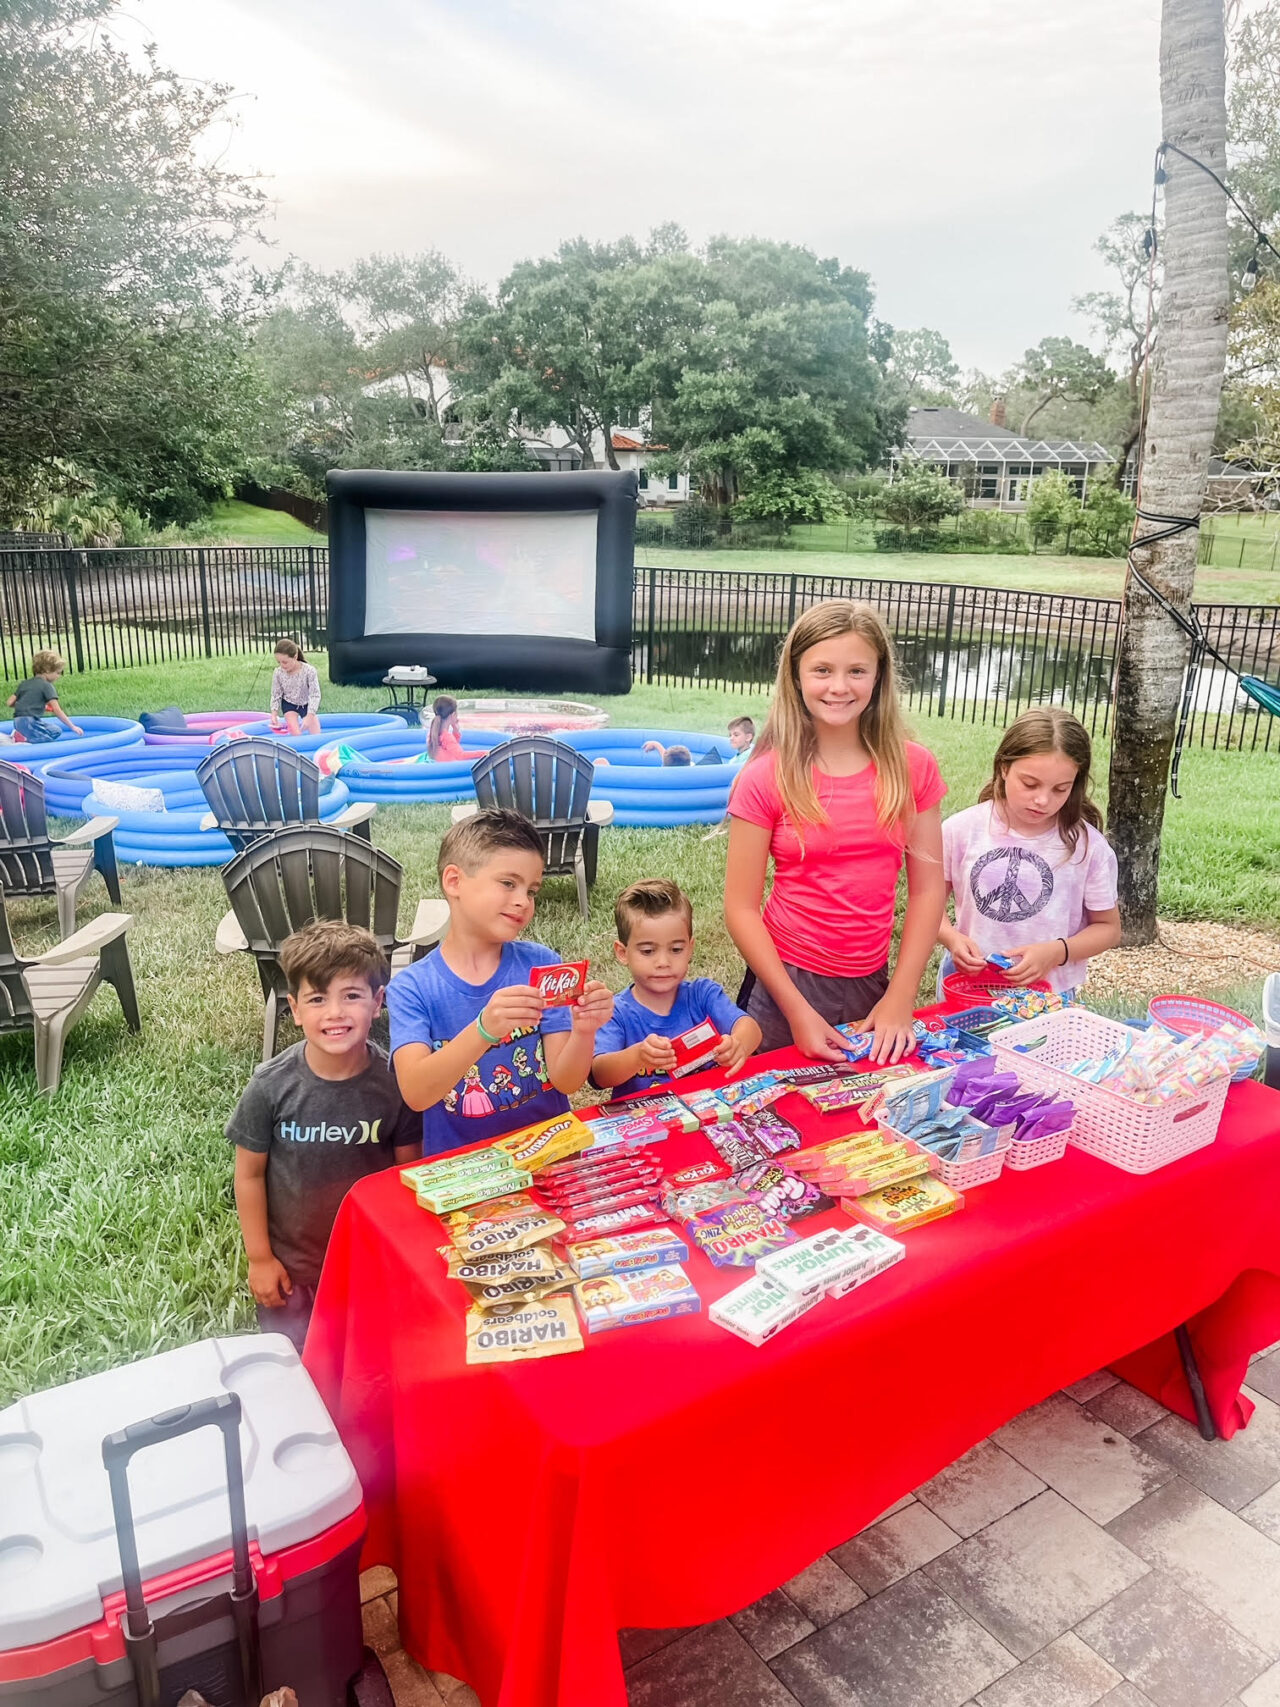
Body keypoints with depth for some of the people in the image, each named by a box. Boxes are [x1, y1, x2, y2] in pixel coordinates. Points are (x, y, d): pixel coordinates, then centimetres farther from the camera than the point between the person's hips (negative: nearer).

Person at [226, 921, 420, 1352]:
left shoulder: (395, 1081, -20)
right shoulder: (272, 1086, -21)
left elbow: (409, 1168, -8)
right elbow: (250, 1174, -8)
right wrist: (259, 1258, -3)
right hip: (291, 1261, 0)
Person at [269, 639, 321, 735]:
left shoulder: (309, 671, -29)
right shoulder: (278, 673, -20)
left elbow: (315, 695, -26)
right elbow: (276, 695, -8)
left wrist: (309, 716, -34)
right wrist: (274, 713, -20)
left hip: (306, 704, 0)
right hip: (289, 705, 1)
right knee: (296, 735, -18)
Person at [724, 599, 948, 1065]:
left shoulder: (913, 768, -4)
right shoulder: (765, 778, -11)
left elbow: (927, 889, -1)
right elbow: (741, 908, -10)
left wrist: (899, 1000, -5)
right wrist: (798, 1011, -13)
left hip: (872, 986, 3)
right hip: (786, 985, -2)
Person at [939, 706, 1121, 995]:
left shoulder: (1087, 844, -7)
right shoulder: (962, 829, -5)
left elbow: (1108, 927, 4)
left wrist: (1056, 952, -13)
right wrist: (951, 937, -13)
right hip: (965, 985, -2)